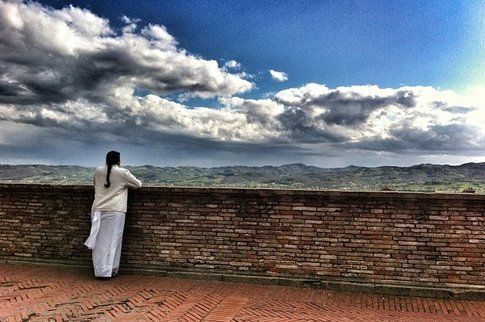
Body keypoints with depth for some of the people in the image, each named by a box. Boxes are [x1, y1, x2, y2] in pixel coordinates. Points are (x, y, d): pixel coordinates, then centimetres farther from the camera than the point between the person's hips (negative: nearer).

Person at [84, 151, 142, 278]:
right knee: (112, 241, 3)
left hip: (98, 210, 4)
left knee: (99, 240, 8)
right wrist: (126, 183, 27)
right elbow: (138, 184, 8)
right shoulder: (123, 172, -4)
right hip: (115, 211, -4)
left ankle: (99, 270, 14)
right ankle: (109, 270, 7)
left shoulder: (98, 171, 7)